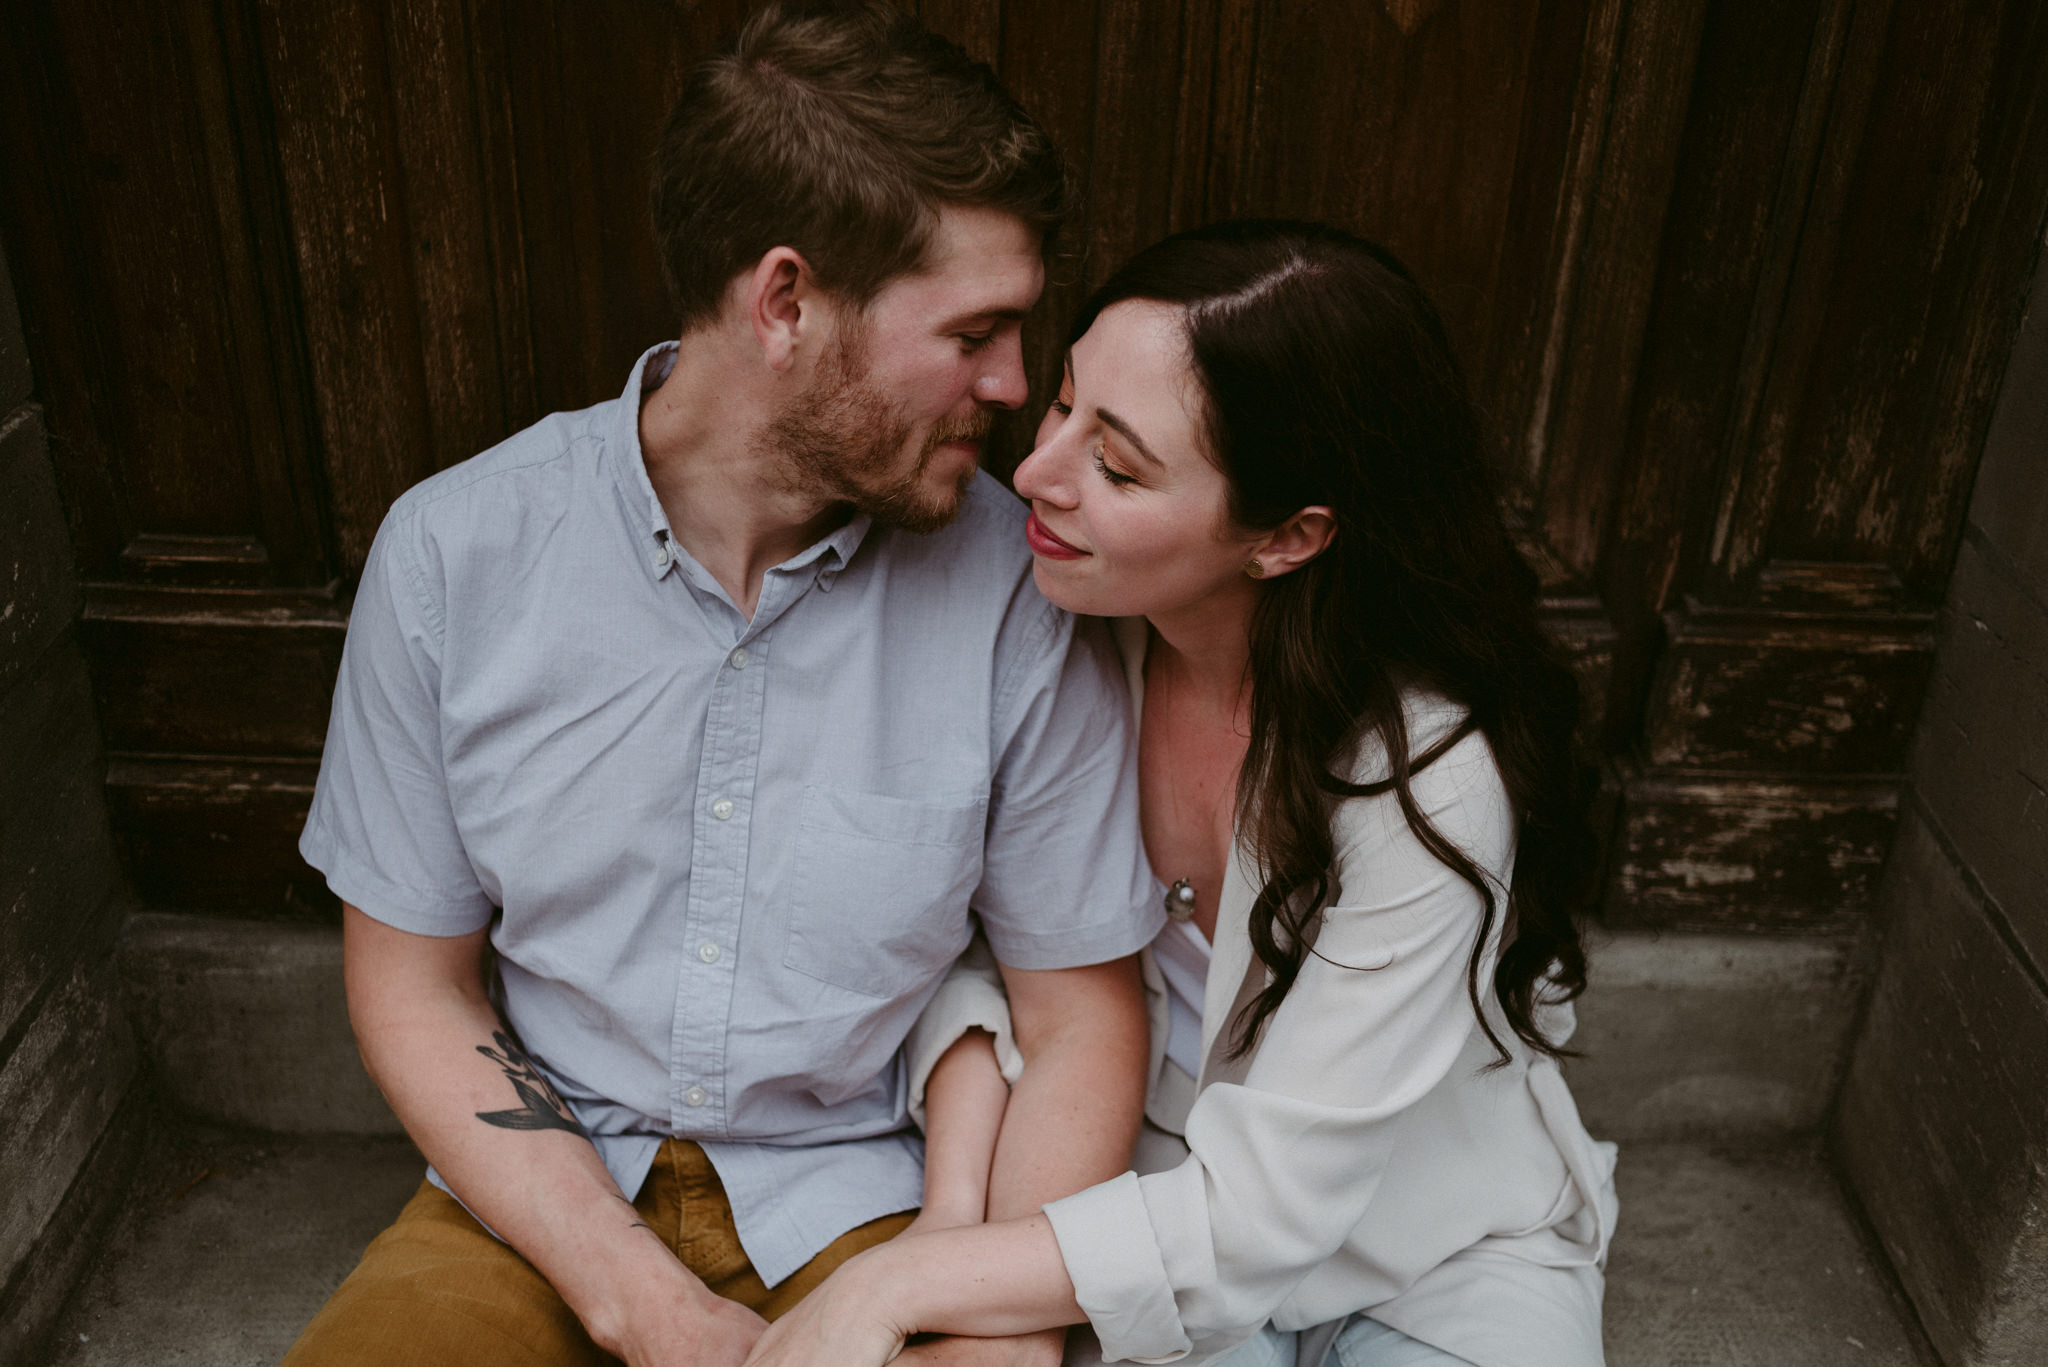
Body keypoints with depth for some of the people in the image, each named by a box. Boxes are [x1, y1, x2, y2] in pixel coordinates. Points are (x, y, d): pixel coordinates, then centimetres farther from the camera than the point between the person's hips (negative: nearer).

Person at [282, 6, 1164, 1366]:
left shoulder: (1015, 589, -11)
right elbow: (414, 988, -3)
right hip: (545, 1191, 0)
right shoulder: (455, 553, -10)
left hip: (859, 1199, 1)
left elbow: (1079, 1012, -3)